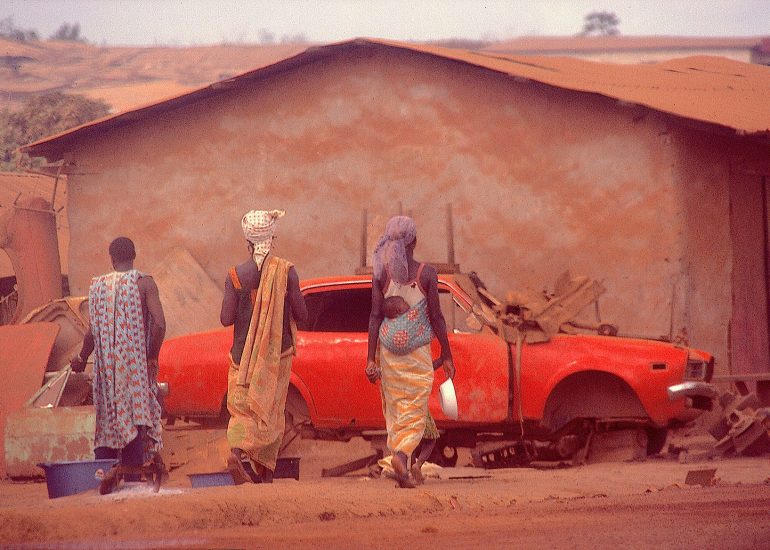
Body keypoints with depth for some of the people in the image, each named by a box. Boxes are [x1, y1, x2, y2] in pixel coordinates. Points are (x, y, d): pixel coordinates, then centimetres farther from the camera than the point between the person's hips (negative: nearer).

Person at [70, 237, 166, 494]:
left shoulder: (97, 286, 3)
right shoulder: (144, 283, -5)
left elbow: (93, 330, -1)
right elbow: (159, 324, -15)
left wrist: (81, 359, 15)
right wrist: (152, 357, -2)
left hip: (106, 365, 3)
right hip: (136, 364, -3)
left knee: (108, 416, 11)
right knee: (136, 413, 1)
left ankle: (103, 472, 8)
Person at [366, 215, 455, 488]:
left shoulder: (381, 274, -1)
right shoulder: (426, 273, -7)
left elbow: (375, 317, -2)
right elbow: (436, 317, -5)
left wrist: (371, 359, -1)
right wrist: (446, 356, 4)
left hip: (387, 347, 3)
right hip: (418, 349, -3)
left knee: (394, 408, 12)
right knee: (415, 409, 1)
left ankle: (405, 467, 14)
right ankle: (402, 454, -25)